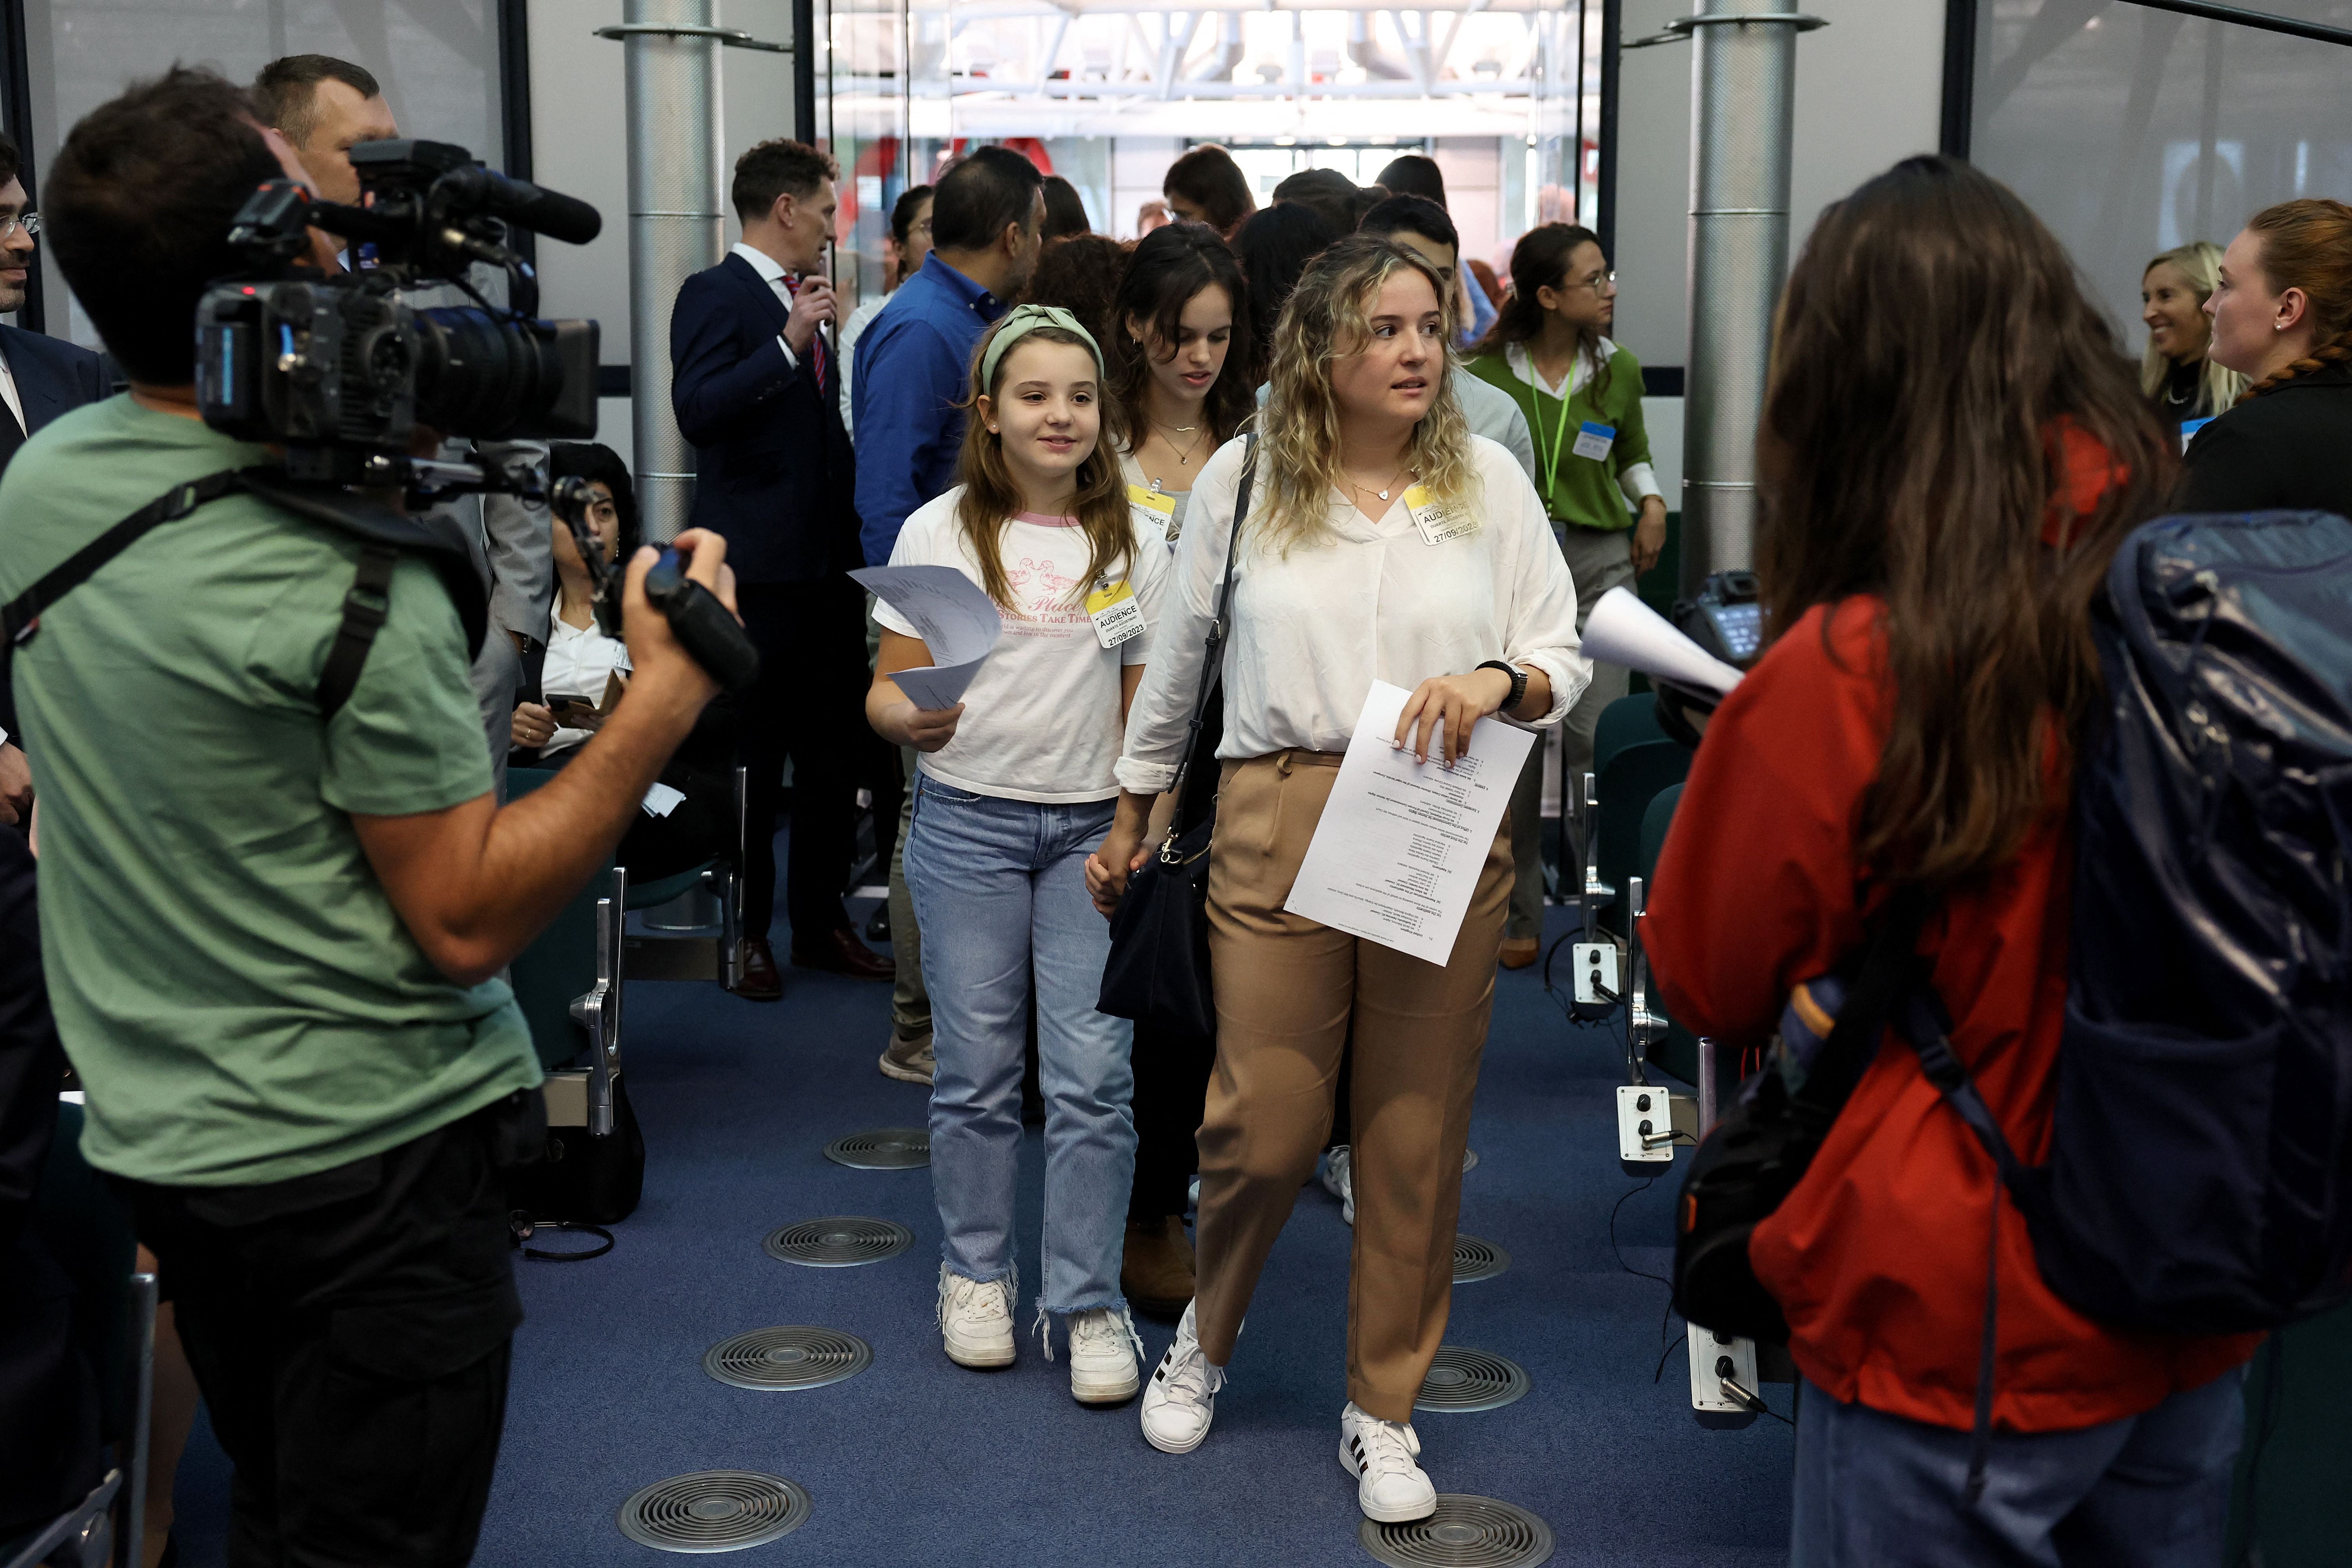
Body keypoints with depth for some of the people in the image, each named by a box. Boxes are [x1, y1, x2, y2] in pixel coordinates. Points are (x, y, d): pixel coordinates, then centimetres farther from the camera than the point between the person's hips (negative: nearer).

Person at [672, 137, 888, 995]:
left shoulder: (803, 302, 18)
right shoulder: (716, 295, -7)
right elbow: (697, 411, -22)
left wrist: (855, 539, 22)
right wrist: (788, 344, -27)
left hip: (827, 562, 8)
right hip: (758, 566, -8)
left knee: (833, 754, 11)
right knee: (751, 759, 0)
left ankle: (821, 919, 21)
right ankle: (745, 931, 11)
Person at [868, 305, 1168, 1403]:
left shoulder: (1134, 543, 7)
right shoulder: (938, 532, 1)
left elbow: (1147, 708, 10)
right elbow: (887, 689, 1)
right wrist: (910, 721, -22)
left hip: (1095, 827, 1)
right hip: (969, 819, -1)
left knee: (1092, 1074, -2)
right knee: (978, 1067, 6)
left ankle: (1087, 1302, 10)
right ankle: (975, 1275, 25)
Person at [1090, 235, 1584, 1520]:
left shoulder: (1488, 478, 6)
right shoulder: (1241, 478, 5)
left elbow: (1563, 661, 8)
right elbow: (1177, 659, 14)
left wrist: (1498, 680, -15)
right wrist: (1131, 817, 19)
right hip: (1279, 831, -1)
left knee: (1417, 1137, 7)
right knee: (1263, 1126, -1)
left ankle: (1382, 1410, 25)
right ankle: (1207, 1333, 31)